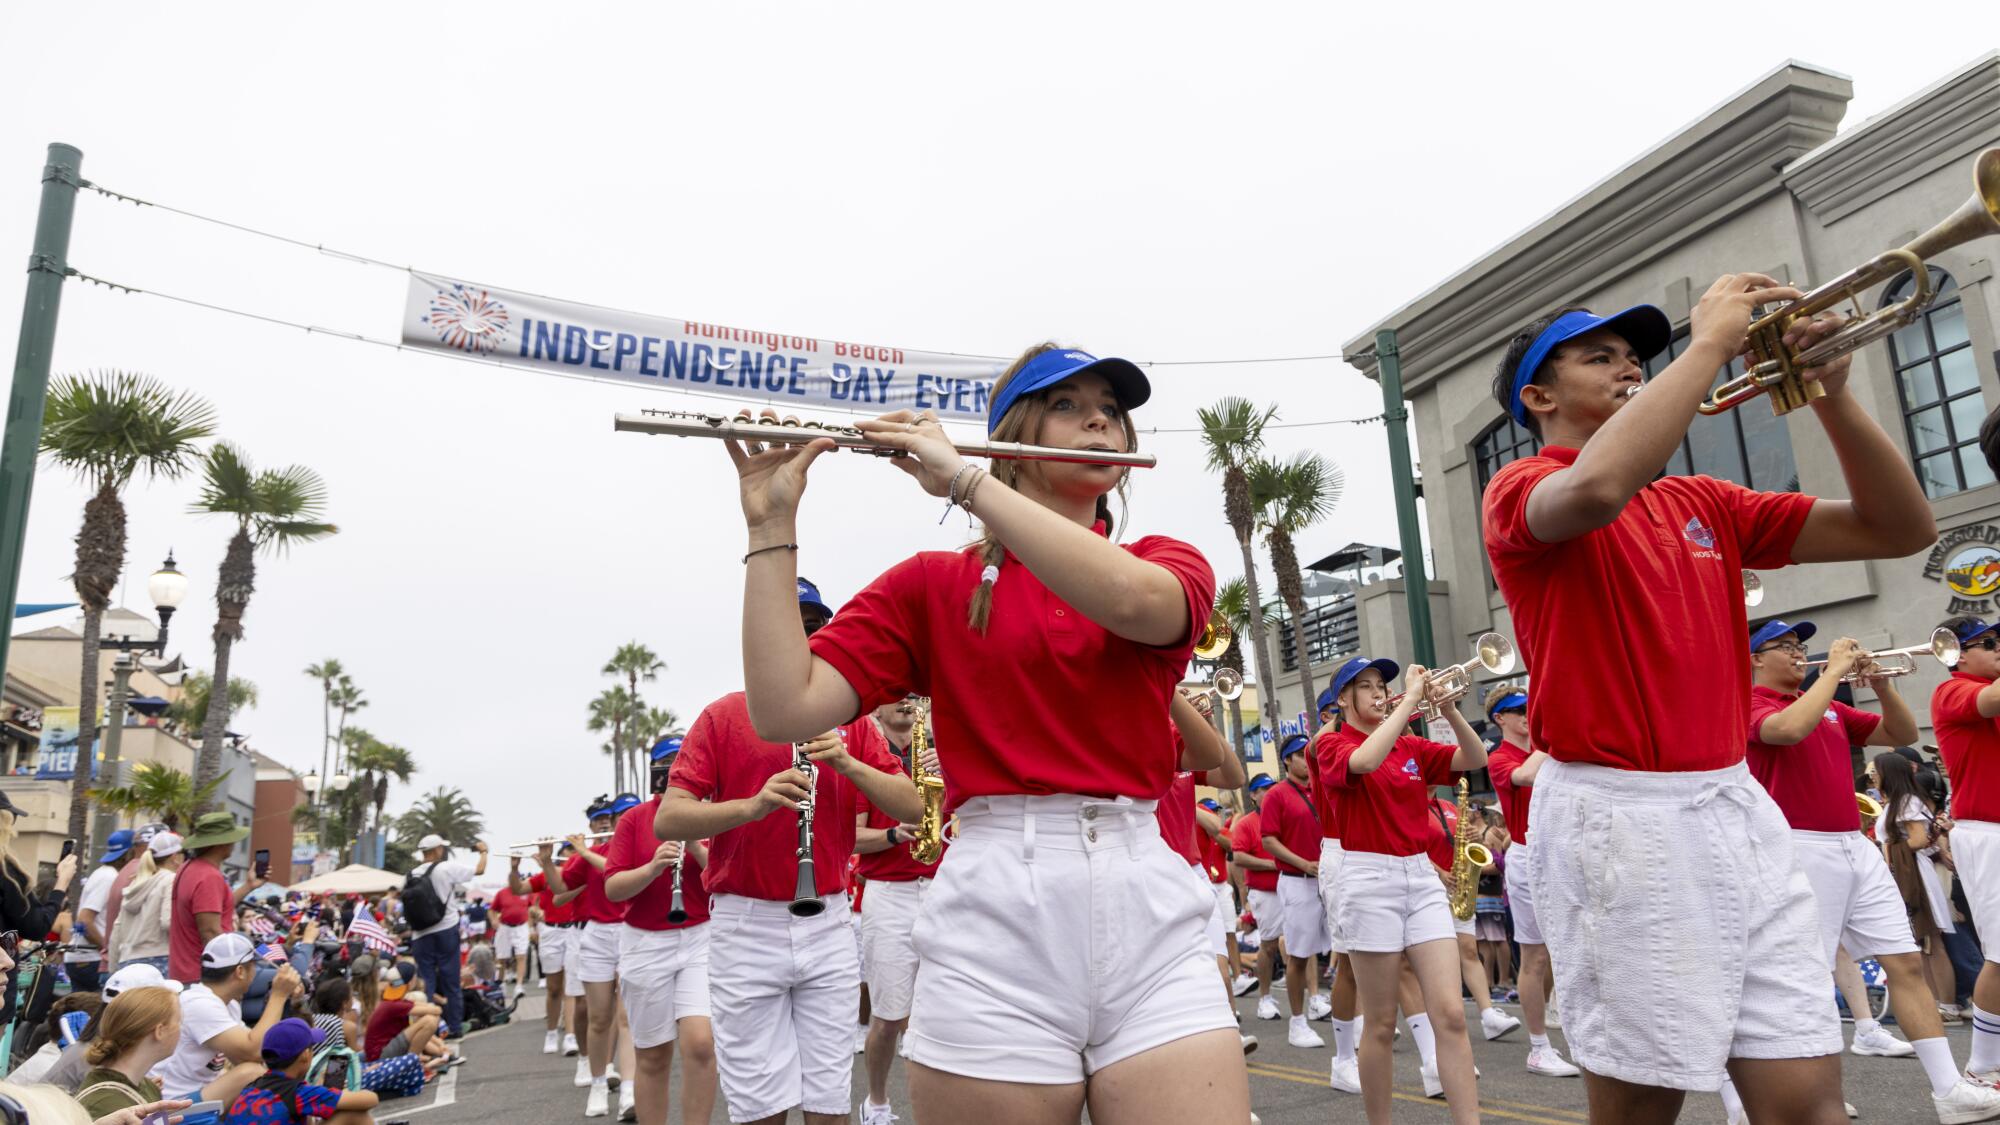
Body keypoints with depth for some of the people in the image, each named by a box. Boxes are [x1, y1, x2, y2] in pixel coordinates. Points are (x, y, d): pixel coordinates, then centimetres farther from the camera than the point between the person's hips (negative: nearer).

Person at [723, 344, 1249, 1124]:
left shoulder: (1169, 563, 11)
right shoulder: (932, 584, 8)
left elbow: (1134, 600, -15)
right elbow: (785, 708, -4)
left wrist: (962, 478, -11)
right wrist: (772, 522, -9)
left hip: (1148, 913, 2)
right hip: (996, 919, -1)